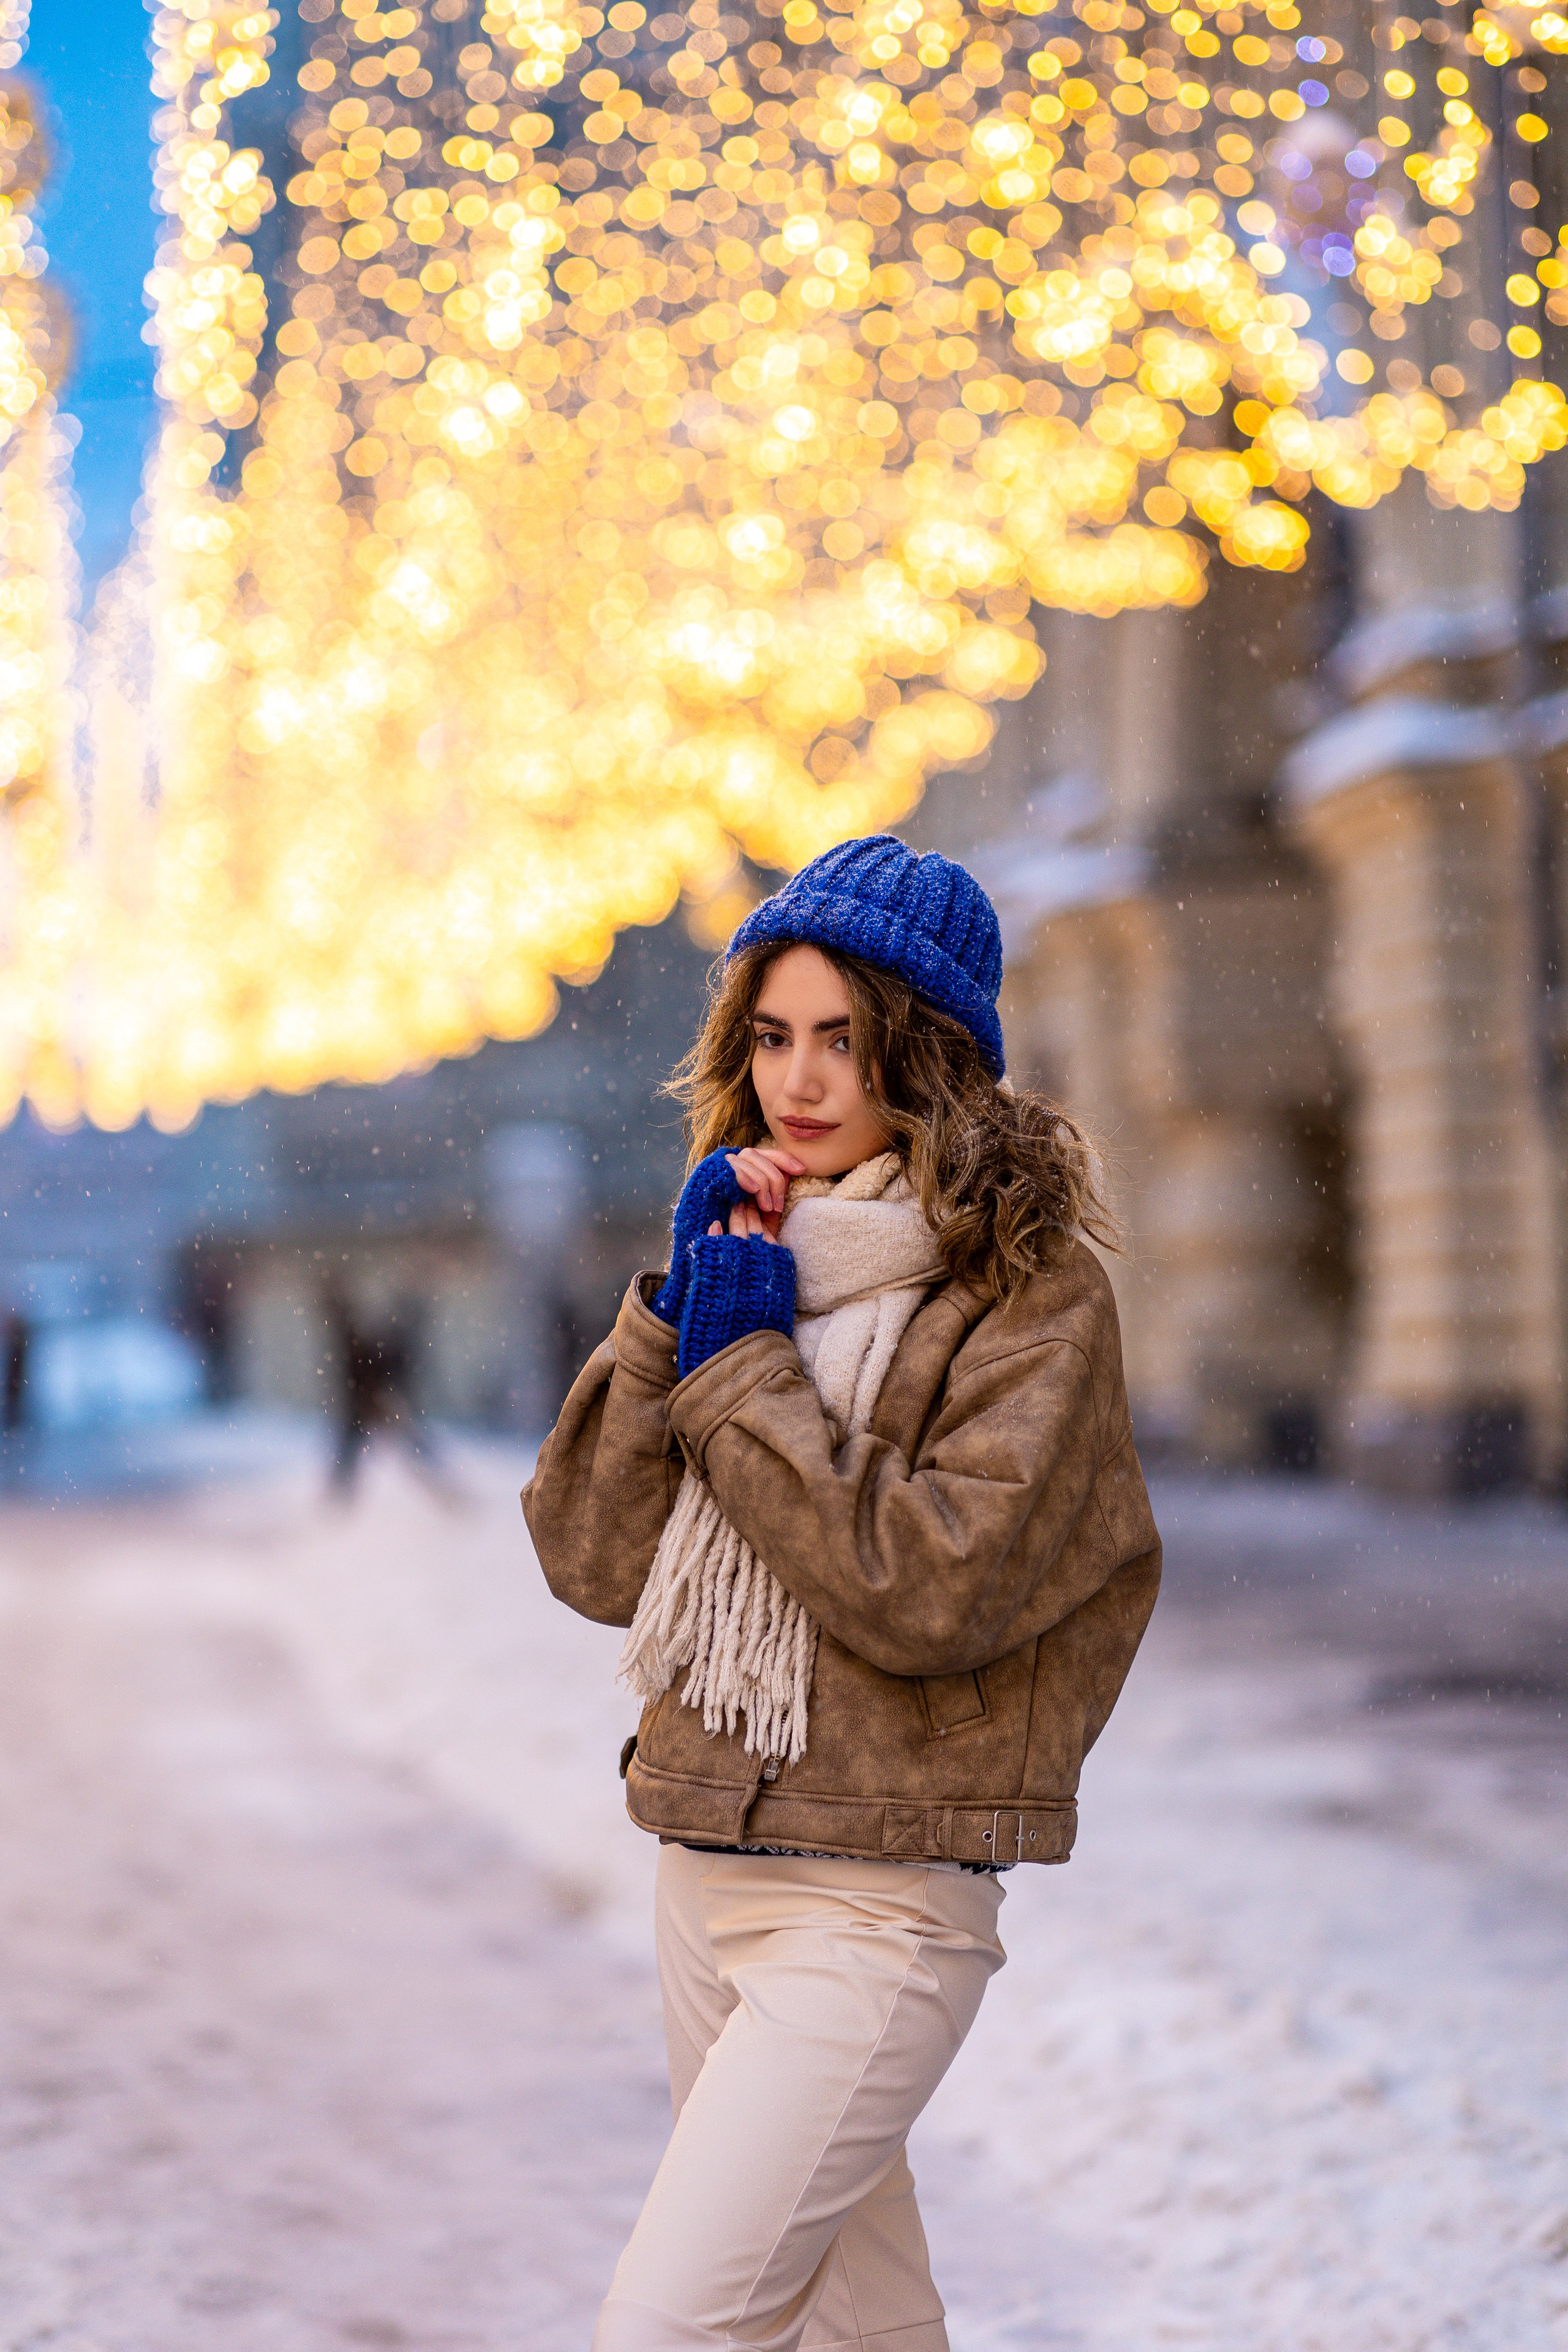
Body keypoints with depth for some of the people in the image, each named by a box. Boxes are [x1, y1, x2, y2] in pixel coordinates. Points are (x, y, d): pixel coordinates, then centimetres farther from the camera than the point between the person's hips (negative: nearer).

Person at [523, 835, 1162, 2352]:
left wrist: (742, 1369, -13)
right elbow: (591, 1560, 3)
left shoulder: (1032, 1292, -9)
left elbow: (931, 1591, -21)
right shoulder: (750, 1255, 10)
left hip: (877, 1901, -7)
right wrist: (674, 1314, -9)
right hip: (704, 1870, 7)